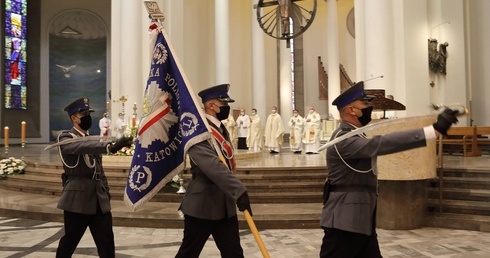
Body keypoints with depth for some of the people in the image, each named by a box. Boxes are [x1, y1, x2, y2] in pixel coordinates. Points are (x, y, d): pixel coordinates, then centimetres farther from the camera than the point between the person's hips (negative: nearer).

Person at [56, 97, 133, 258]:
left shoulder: (93, 141, 16)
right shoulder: (65, 138, -5)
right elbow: (83, 147, -28)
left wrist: (106, 193, 15)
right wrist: (111, 146, -43)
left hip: (100, 201, 6)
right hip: (78, 201, -6)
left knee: (107, 244, 4)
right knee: (69, 242, 7)